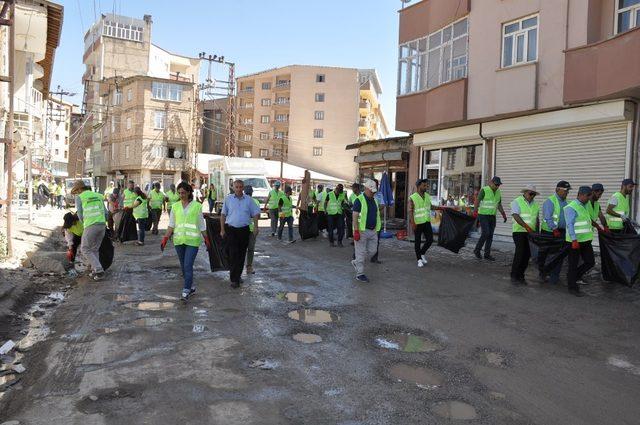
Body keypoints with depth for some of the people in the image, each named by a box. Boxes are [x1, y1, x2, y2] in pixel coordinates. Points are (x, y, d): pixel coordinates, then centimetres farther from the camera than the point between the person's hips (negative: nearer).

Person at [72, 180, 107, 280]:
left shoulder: (79, 198, 6)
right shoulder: (98, 196, 20)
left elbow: (80, 215, 6)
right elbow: (105, 213, 16)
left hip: (90, 226, -5)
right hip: (102, 224, 5)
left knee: (85, 249, 8)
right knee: (94, 249, 20)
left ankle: (99, 270, -1)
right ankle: (94, 270, 19)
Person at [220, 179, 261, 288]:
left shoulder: (249, 200, 5)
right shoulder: (228, 199, 3)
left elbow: (255, 213, 6)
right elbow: (223, 215, 5)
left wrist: (256, 227, -5)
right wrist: (222, 229, 1)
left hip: (244, 229, 2)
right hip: (231, 229, -2)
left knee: (242, 254, 9)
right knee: (233, 254, -8)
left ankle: (238, 276, 24)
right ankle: (234, 279, -6)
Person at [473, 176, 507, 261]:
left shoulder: (498, 192, 11)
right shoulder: (484, 190, -9)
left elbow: (499, 205, 20)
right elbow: (477, 200, -19)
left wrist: (503, 214, 13)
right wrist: (475, 210, -34)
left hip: (492, 216, 6)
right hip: (483, 215, -6)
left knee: (490, 236, 5)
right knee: (485, 233, -14)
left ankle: (487, 254, 11)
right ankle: (477, 250, 3)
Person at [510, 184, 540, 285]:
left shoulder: (535, 204, 15)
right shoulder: (517, 202, -4)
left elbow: (536, 219, 19)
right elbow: (516, 216, -17)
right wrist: (526, 226, -28)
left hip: (531, 233, 6)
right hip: (519, 231, -6)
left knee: (527, 254, 3)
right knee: (519, 253, -13)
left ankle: (520, 276, 13)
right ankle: (514, 276, -5)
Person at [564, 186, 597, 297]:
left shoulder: (584, 207, 14)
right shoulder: (571, 208, -14)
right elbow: (570, 225, -20)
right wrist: (574, 240, -25)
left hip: (585, 240, 9)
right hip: (575, 241, -9)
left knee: (590, 262, 10)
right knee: (573, 264, 1)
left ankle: (573, 278, 27)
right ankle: (573, 287, 12)